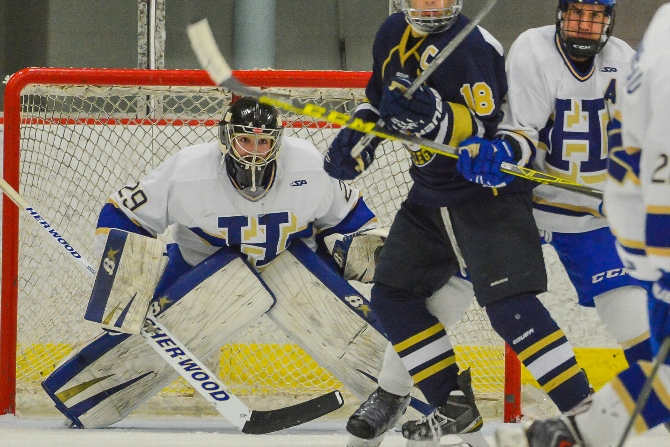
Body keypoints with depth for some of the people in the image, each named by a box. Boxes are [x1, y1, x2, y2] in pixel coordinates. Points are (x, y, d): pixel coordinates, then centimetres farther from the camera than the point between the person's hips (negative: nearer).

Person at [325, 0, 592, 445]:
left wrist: (438, 118, -42)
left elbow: (484, 129, -25)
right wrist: (355, 137, 6)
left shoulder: (473, 46, -20)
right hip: (431, 194, 9)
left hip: (489, 194, -9)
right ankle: (455, 410, 15)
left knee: (509, 307, -21)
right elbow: (379, 97, 22)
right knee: (393, 295, 8)